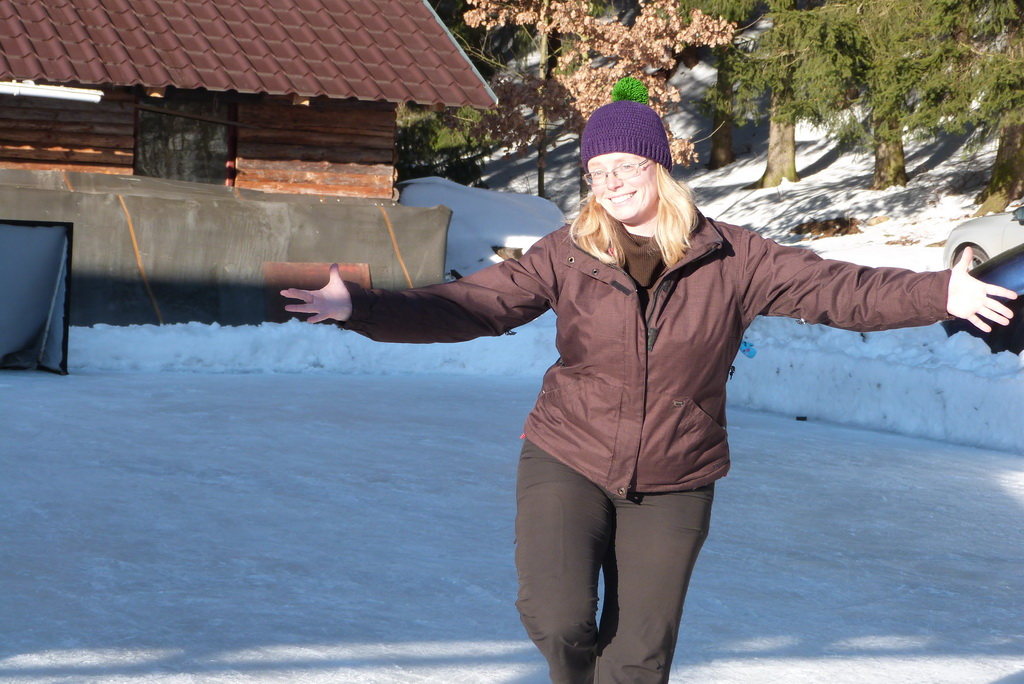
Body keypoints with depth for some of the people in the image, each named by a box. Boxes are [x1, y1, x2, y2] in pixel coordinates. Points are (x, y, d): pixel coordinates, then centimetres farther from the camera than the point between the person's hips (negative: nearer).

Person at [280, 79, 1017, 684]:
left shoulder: (730, 259, -6)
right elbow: (466, 306, -12)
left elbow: (837, 288, -10)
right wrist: (359, 307, -24)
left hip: (672, 486, 1)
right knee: (559, 620, -18)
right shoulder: (567, 257, -7)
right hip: (568, 464, 0)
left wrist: (940, 295, -22)